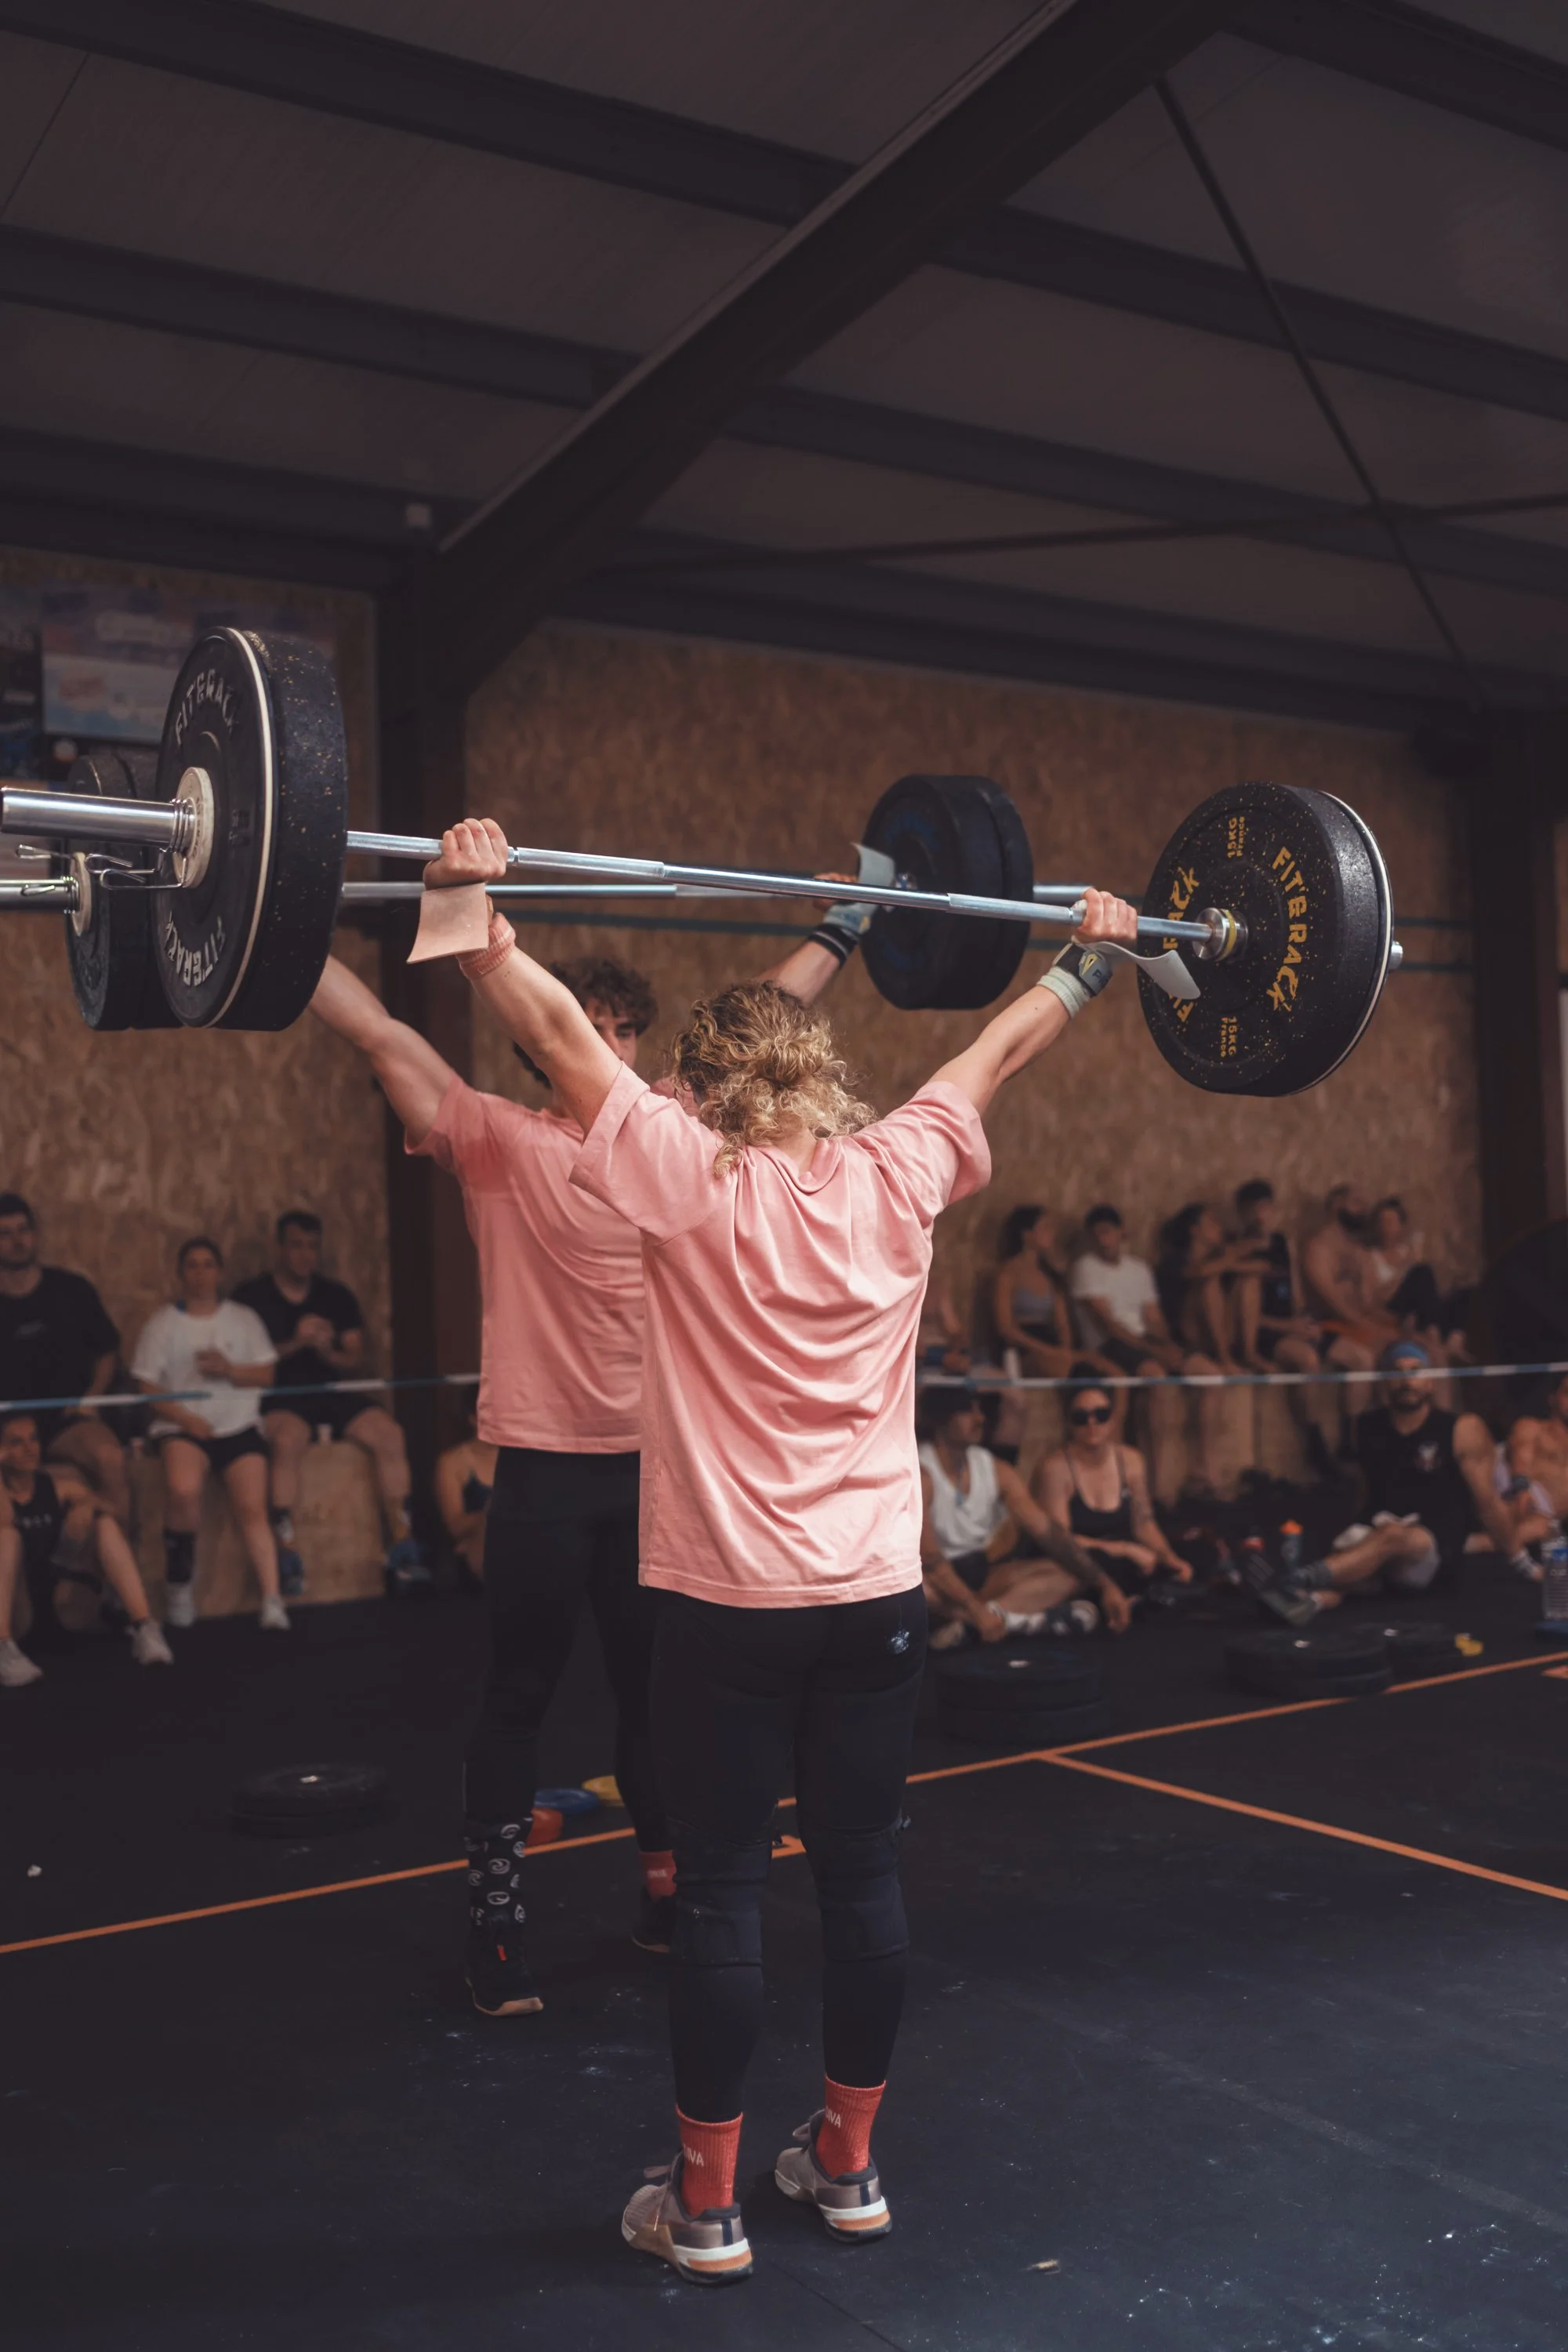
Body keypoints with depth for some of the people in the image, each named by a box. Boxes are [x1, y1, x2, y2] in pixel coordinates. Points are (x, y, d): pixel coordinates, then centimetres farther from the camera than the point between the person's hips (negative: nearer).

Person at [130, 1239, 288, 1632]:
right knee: (182, 1489, -32)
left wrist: (230, 1370, -11)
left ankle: (271, 1601, -20)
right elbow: (147, 1386, 1)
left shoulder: (243, 1318, 15)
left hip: (239, 1426, 2)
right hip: (183, 1427, -1)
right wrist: (187, 1419, -13)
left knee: (251, 1507, -20)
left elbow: (266, 1373, 9)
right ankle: (180, 1580, -9)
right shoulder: (162, 1323, 9)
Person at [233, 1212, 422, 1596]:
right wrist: (294, 1344, -16)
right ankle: (286, 1554, -33)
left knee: (389, 1434, -22)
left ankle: (401, 1547, -19)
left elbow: (357, 1363, 11)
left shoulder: (337, 1296, 15)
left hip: (332, 1393, 4)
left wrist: (328, 1352, -11)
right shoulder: (251, 1296, 4)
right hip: (278, 1398, -4)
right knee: (289, 1439, -37)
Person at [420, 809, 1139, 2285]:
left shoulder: (691, 1178, -10)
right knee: (863, 1878, 13)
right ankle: (847, 2166, 27)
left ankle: (705, 2206, 17)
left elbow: (561, 1034, -10)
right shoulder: (898, 1174, 0)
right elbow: (995, 1054, 14)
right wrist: (1091, 959, 26)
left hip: (733, 1605, -4)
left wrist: (477, 909, -4)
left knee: (720, 1897, 5)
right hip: (876, 1595, 4)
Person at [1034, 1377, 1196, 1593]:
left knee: (1178, 1574, -20)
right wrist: (1127, 1550, -17)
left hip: (1121, 1561, 6)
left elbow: (1144, 1522, 11)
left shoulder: (1131, 1460, 6)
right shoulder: (1055, 1468, -14)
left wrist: (1170, 1558, -9)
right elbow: (1059, 1539, -16)